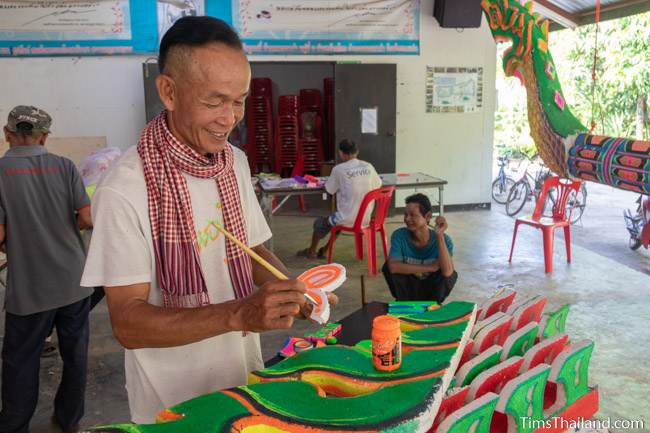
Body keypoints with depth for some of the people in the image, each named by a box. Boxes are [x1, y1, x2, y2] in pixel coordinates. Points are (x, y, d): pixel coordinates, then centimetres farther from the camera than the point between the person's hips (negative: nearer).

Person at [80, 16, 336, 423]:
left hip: (245, 374, 6)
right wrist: (239, 313, -35)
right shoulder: (125, 189, -24)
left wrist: (296, 293, -13)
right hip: (175, 404, -5)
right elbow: (128, 323, -22)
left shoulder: (236, 163, -4)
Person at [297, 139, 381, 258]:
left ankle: (311, 250, 44)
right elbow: (378, 185, 14)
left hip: (348, 219, -5)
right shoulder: (369, 167, 0)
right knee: (337, 217, 34)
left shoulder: (339, 169, -14)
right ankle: (324, 250, 41)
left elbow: (329, 190, -3)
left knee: (319, 222, 22)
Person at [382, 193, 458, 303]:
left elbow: (447, 272, -37)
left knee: (451, 274, -28)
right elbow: (393, 267, -34)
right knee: (387, 267, -25)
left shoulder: (443, 239, -20)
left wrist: (440, 236, -42)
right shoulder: (399, 235, -19)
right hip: (408, 289, 1)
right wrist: (430, 267, -31)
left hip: (432, 290, 0)